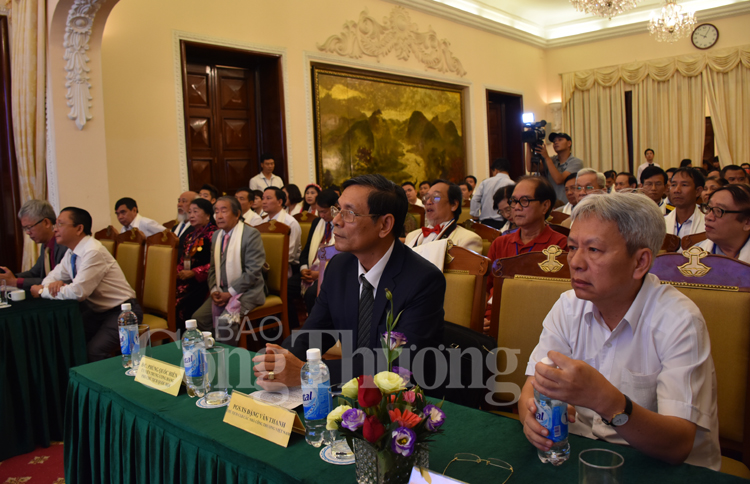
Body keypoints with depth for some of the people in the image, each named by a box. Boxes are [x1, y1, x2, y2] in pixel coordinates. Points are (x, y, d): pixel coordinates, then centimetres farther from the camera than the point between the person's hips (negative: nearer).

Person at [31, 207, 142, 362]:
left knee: (93, 352, -27)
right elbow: (53, 276, 17)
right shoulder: (71, 254, 6)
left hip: (121, 312, -9)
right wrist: (54, 284, -8)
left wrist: (42, 291, -11)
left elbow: (78, 292, -25)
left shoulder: (94, 252, -21)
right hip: (97, 311, 9)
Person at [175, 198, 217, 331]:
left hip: (202, 281, -7)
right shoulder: (190, 236, 22)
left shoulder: (213, 234, -5)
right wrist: (178, 272, 6)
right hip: (185, 280, 7)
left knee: (181, 307, -25)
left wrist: (193, 273, -15)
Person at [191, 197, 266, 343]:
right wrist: (214, 290, -1)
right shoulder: (216, 235, 13)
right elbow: (213, 267, 17)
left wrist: (230, 293, -16)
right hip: (221, 292, 7)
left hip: (246, 292, -7)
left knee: (225, 321, -27)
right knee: (198, 318, -11)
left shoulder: (251, 234, -11)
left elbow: (253, 270, -16)